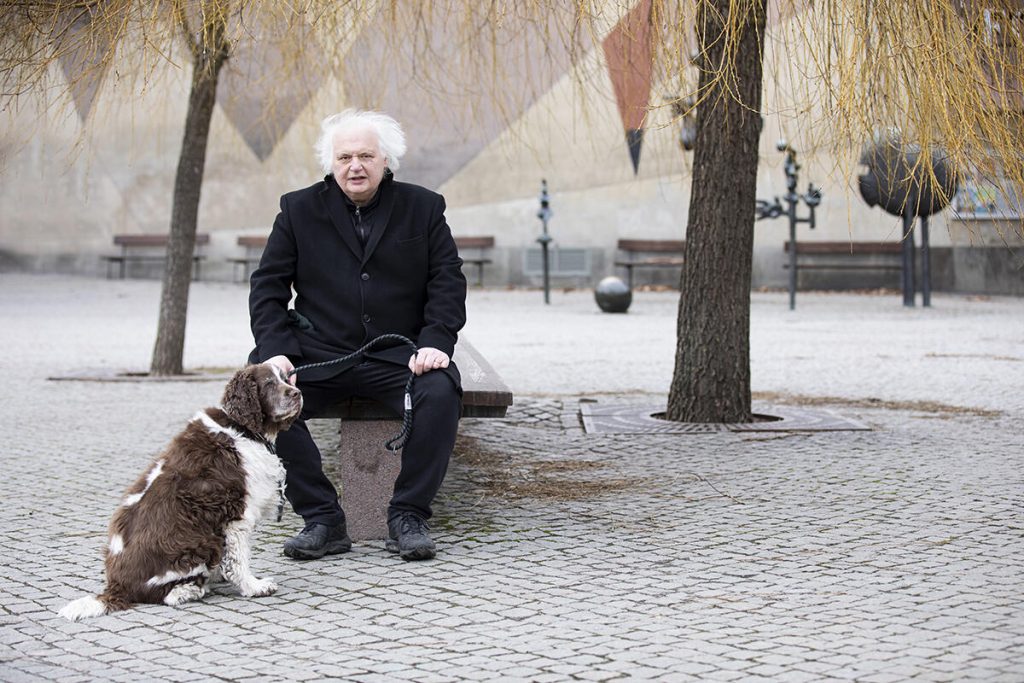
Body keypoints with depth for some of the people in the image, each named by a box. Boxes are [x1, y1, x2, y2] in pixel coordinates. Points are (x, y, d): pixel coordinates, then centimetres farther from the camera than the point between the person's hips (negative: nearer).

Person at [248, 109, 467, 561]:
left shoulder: (423, 208, 8)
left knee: (441, 393, -32)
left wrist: (436, 342, -13)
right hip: (320, 355, 1)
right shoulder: (299, 210, 9)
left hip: (398, 355, -1)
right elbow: (268, 286, 6)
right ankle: (322, 520, -17)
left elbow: (448, 282, 4)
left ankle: (407, 517, -16)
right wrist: (275, 350, -10)